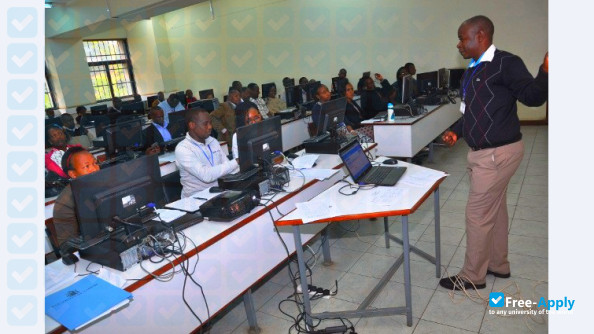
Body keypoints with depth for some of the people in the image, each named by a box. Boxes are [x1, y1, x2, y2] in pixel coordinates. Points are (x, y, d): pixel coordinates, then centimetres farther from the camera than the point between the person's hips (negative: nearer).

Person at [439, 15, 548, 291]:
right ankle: (498, 264, 35)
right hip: (483, 151, 9)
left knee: (478, 213, -2)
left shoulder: (506, 63, -14)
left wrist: (546, 71, -38)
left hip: (497, 153, -9)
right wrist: (456, 132, 8)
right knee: (494, 209, 19)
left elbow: (532, 97, -21)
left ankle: (472, 276, 14)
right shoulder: (472, 71, 12)